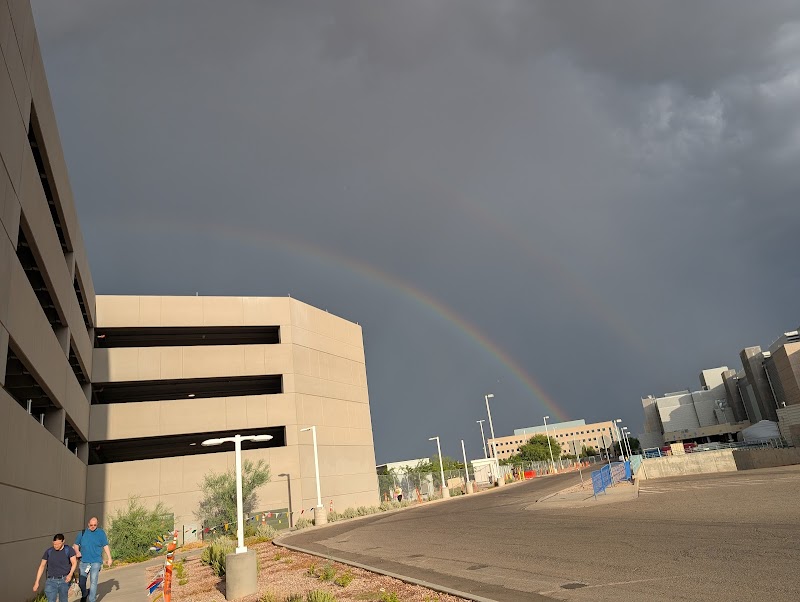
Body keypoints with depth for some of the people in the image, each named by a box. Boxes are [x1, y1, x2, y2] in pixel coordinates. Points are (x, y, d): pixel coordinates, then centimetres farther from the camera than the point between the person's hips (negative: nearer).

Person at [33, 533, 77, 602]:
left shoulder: (68, 550, -4)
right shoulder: (48, 551, 0)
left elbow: (74, 563, -3)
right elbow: (42, 566, 8)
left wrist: (70, 574, -20)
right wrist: (37, 582, 6)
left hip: (64, 580, -1)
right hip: (51, 581, 1)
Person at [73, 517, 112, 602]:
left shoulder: (101, 533, 2)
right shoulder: (82, 533, 6)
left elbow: (106, 546, 4)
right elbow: (76, 544, 16)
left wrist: (109, 558, 1)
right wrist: (77, 552, -5)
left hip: (96, 562, -2)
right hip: (83, 561, 3)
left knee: (93, 582, -4)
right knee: (81, 582, 7)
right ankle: (84, 594, 35)